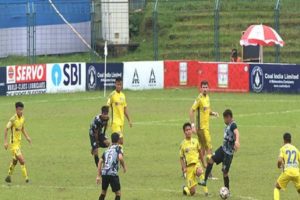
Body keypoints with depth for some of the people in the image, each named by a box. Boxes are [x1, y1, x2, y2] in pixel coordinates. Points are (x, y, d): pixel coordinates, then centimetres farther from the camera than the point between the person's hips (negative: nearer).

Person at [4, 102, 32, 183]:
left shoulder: (22, 118, 3)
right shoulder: (13, 119, -21)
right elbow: (6, 129, -19)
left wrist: (27, 137, 7)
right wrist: (5, 142, -23)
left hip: (18, 142, 8)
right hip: (13, 143, -8)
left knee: (15, 160, 20)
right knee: (22, 161, -13)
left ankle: (9, 176, 35)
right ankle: (26, 178, -7)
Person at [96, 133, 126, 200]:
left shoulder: (107, 149, 20)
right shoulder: (118, 148, 5)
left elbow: (100, 161, 14)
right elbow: (120, 157, -15)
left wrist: (98, 176, 16)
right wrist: (124, 166, 2)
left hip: (104, 173, 5)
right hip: (113, 173, -5)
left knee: (103, 192, 23)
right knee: (118, 193, 4)